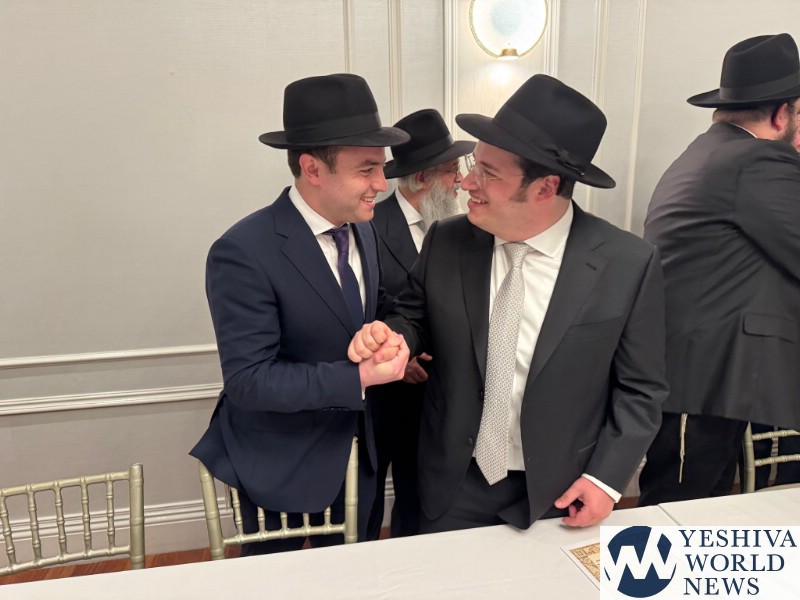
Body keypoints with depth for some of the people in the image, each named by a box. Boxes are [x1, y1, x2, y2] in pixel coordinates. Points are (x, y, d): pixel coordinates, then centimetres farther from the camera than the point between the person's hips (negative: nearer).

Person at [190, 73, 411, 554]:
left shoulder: (363, 229, -3)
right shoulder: (244, 253, -26)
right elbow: (248, 379, -26)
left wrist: (394, 342, -10)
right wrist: (359, 378, -30)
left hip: (356, 451, 6)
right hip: (279, 466, -5)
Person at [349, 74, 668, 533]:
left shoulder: (629, 266, -16)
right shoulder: (447, 242, -10)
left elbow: (640, 389, -6)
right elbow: (417, 321, 6)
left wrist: (607, 477, -10)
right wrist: (388, 335, -16)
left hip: (559, 493, -1)